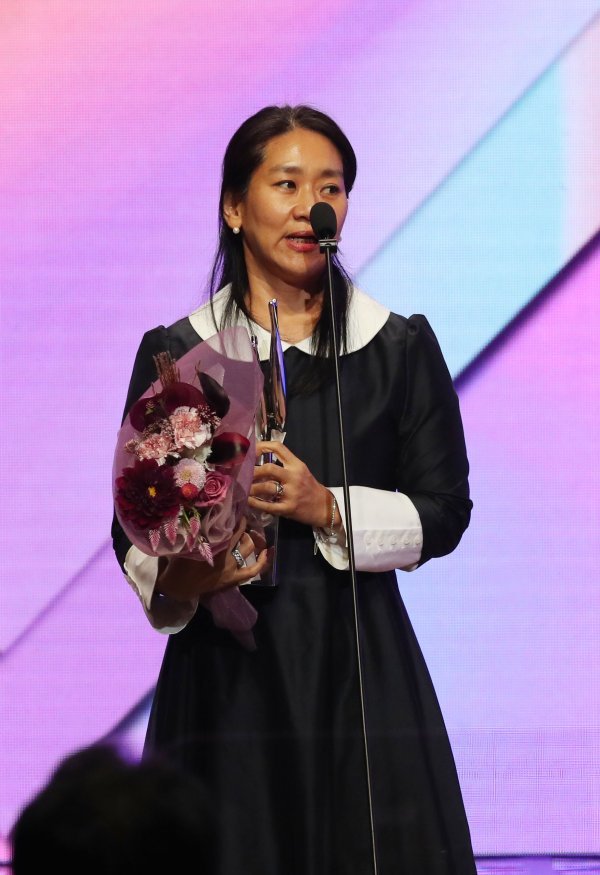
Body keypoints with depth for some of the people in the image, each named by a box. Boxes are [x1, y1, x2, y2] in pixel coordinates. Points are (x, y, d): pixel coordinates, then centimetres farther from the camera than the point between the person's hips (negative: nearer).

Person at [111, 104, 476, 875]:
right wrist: (173, 581, -16)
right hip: (224, 668, 0)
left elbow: (444, 512, 3)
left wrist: (328, 509, -12)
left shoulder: (401, 347, 7)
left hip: (361, 667, 0)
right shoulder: (173, 352, 5)